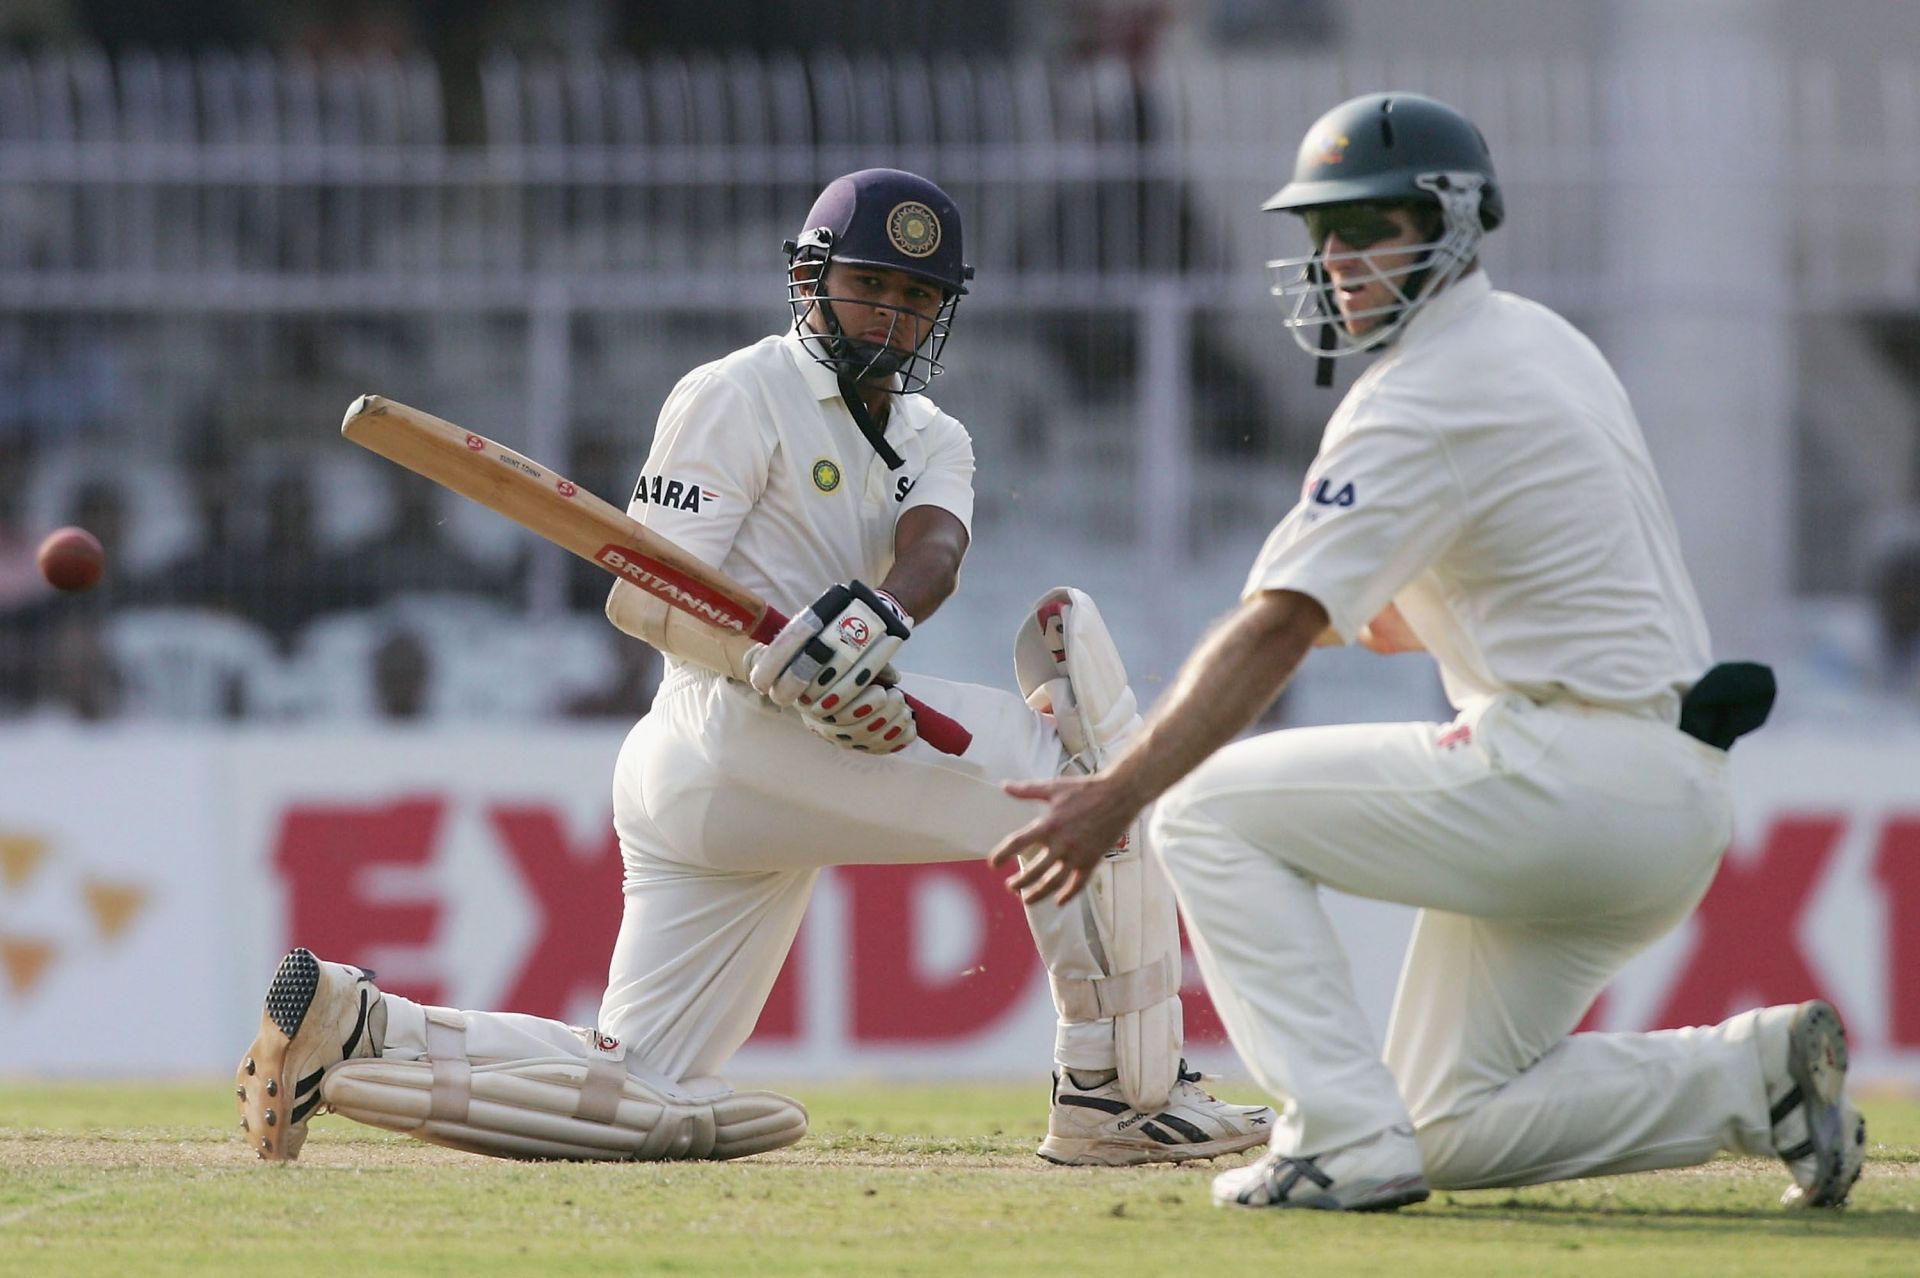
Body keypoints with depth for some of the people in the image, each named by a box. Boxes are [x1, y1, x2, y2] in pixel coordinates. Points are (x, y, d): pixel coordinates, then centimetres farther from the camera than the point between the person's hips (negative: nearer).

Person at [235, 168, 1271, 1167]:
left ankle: (349, 1029, 3)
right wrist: (790, 674, -28)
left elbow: (934, 548, -3)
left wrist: (881, 614, -27)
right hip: (734, 726, -9)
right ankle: (1124, 1095, -15)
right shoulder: (740, 396, -1)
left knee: (642, 1098, 4)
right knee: (1088, 771, -13)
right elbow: (642, 598, -10)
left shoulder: (932, 441, 22)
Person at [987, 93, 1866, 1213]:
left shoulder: (1422, 403, -13)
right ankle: (1758, 1073, 5)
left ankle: (1345, 1139, -11)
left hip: (1566, 776, -9)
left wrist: (1118, 795, -23)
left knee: (1211, 809, -3)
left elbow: (1278, 628, -20)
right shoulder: (1545, 341, 17)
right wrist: (1402, 611, 12)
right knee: (1456, 1128, 14)